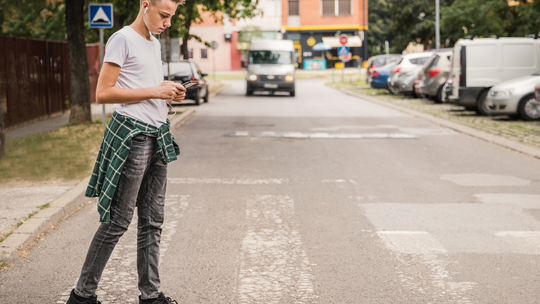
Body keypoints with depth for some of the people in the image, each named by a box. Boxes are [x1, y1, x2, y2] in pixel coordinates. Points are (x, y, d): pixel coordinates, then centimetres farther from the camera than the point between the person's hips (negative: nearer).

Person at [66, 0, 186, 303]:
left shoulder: (155, 43, 19)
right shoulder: (123, 40, -8)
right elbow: (104, 93, -14)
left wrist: (171, 93, 6)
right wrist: (154, 91, -16)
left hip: (157, 136, 9)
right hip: (132, 136, -8)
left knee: (152, 220, 9)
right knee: (118, 220, -5)